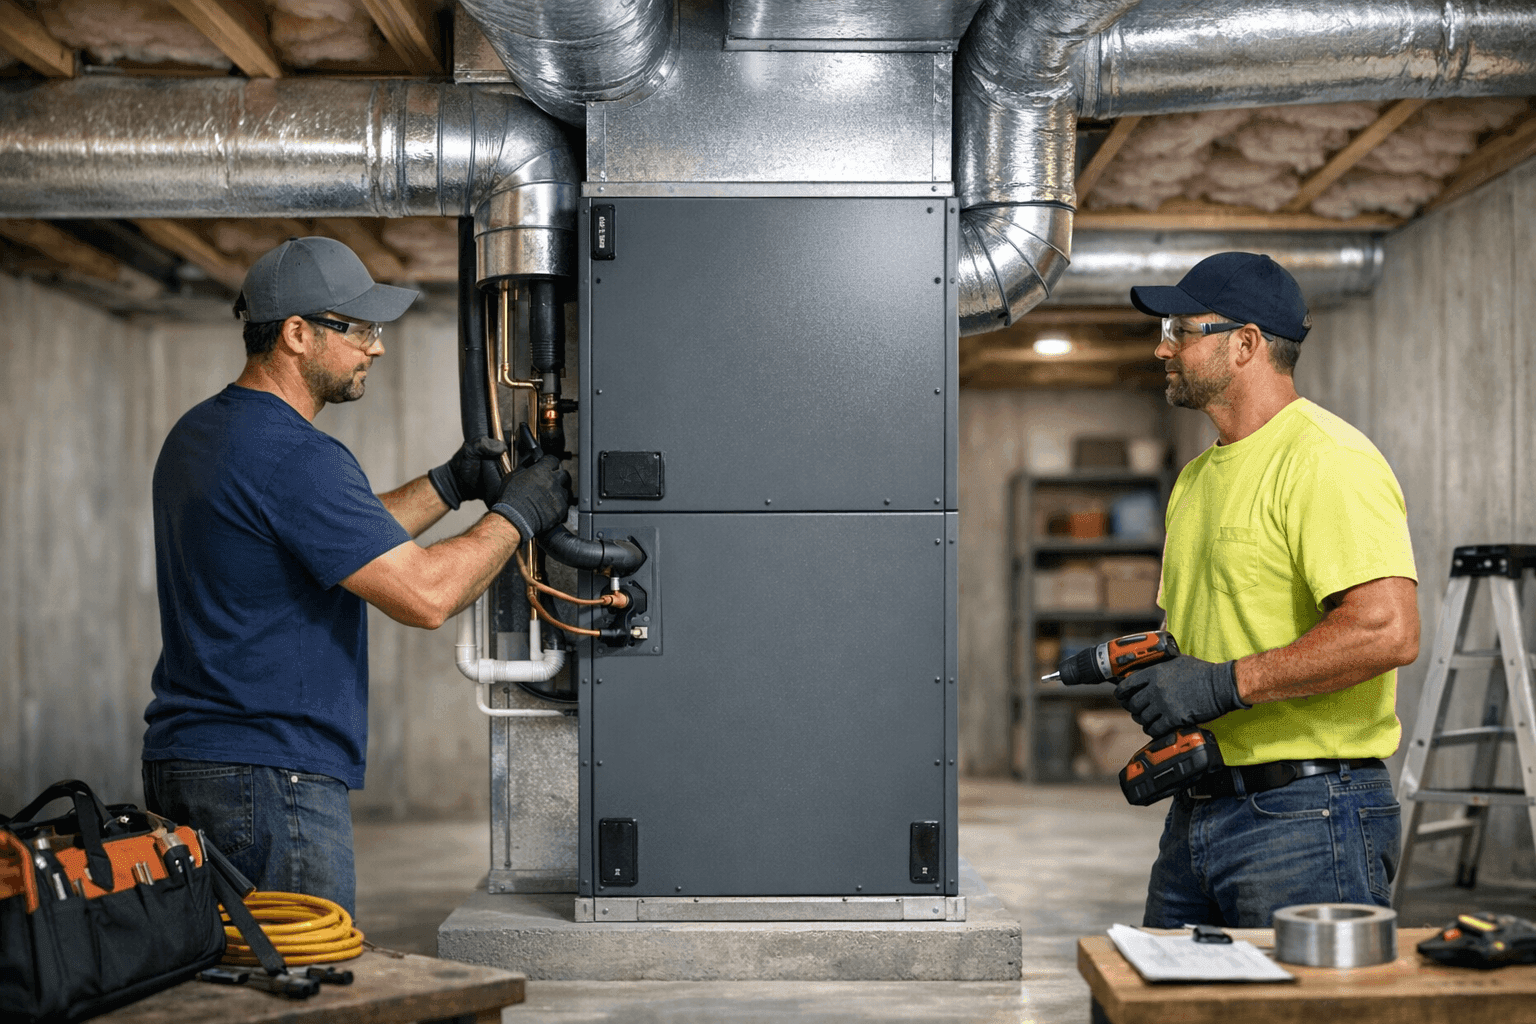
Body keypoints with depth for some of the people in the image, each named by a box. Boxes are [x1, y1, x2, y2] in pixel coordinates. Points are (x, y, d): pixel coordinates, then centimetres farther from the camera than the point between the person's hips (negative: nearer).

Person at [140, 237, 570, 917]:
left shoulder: (197, 435, 14)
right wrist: (514, 514, -7)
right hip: (269, 781, -10)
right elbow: (424, 594, -22)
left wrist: (449, 485, 18)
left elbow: (344, 538, 24)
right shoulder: (293, 457, -19)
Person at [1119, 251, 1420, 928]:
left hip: (1307, 817, -9)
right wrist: (1150, 672, 4)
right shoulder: (1198, 475, 17)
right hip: (1195, 814, 9)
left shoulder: (1329, 460, -12)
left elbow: (1388, 630, -24)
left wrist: (1224, 683, -21)